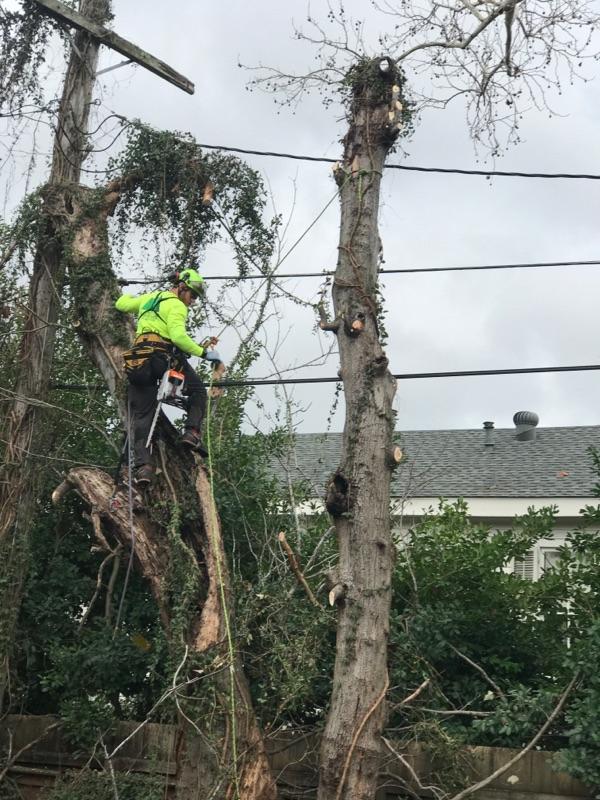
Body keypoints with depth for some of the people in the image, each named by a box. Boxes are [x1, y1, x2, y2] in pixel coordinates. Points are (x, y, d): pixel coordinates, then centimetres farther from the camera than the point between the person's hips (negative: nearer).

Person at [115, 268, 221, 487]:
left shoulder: (148, 298, 24)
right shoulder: (176, 305, 0)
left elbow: (121, 304, 38)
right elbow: (178, 336, -17)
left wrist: (129, 296, 59)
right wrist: (203, 352, -14)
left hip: (137, 359, 6)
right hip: (164, 356, -6)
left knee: (141, 415, 3)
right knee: (198, 391, 14)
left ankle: (143, 465, -8)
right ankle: (192, 432, -4)